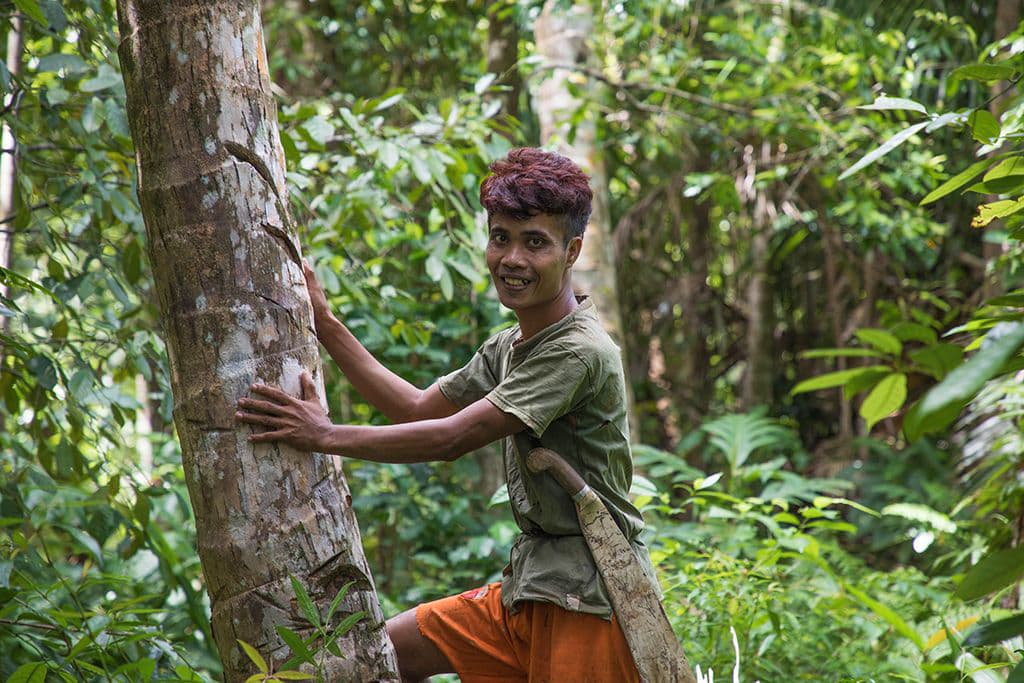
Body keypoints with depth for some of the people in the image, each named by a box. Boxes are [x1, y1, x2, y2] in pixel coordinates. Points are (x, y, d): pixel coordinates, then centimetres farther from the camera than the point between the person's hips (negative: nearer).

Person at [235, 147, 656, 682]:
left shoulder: (579, 352, -18)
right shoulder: (507, 348, 13)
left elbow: (452, 438, -20)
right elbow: (419, 409, 16)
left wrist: (328, 436, -17)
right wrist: (324, 323, 13)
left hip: (590, 598, -9)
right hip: (531, 585, 9)